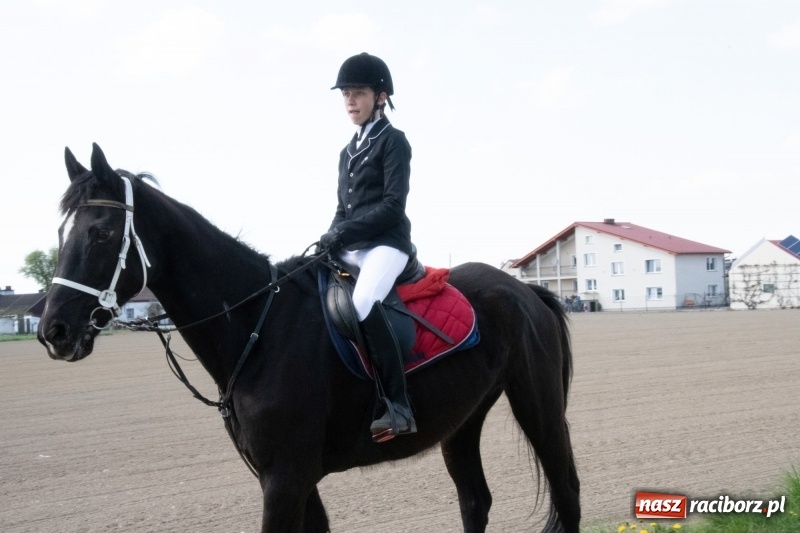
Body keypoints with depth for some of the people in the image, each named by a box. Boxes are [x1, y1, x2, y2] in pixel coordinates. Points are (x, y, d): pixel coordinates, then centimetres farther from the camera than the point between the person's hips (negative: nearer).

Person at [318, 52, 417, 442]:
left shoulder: (393, 141, -2)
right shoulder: (348, 152, 21)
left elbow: (393, 204, -13)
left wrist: (343, 233, -17)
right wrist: (330, 241, 2)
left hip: (386, 243, -9)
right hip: (351, 248, 9)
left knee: (363, 303, -35)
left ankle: (397, 406, -36)